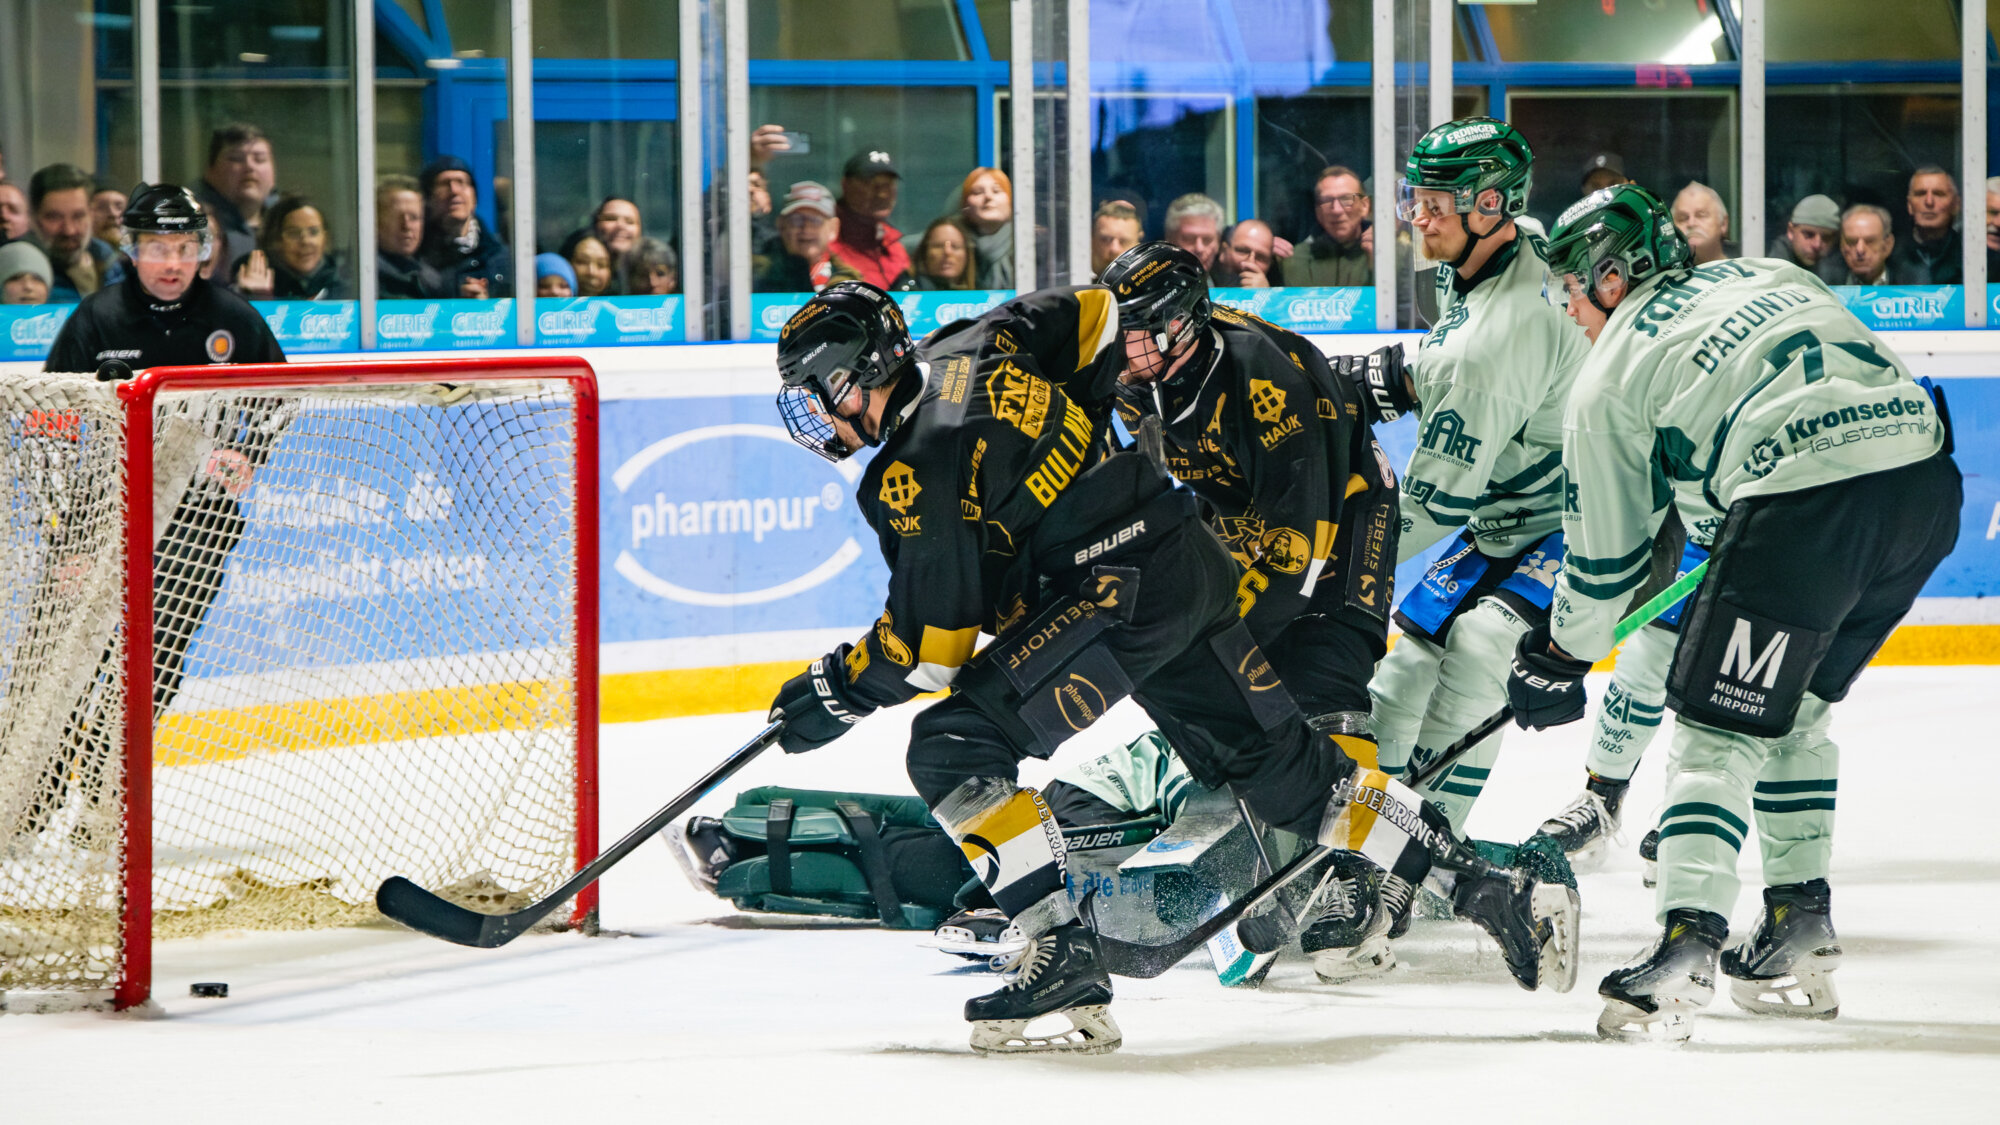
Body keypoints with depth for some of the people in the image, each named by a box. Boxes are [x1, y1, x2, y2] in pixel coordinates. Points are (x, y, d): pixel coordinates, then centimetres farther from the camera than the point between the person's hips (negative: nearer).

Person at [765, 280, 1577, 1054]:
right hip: (1193, 563, 10)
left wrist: (836, 689, 0)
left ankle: (1065, 961, -15)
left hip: (1121, 598, -10)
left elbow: (934, 640, -11)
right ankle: (1500, 895, 23)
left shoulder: (916, 471, -14)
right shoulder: (970, 349, 8)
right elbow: (1093, 317, 19)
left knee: (954, 747, -10)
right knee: (1282, 767, 20)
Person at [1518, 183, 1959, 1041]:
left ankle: (1686, 943, -12)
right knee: (1794, 707, 23)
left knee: (1718, 725, 1)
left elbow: (1605, 549, 17)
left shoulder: (1611, 377, 11)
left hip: (1808, 502, -7)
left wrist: (1561, 659, 31)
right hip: (1926, 479, 7)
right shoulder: (1768, 278, 27)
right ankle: (1801, 926, 24)